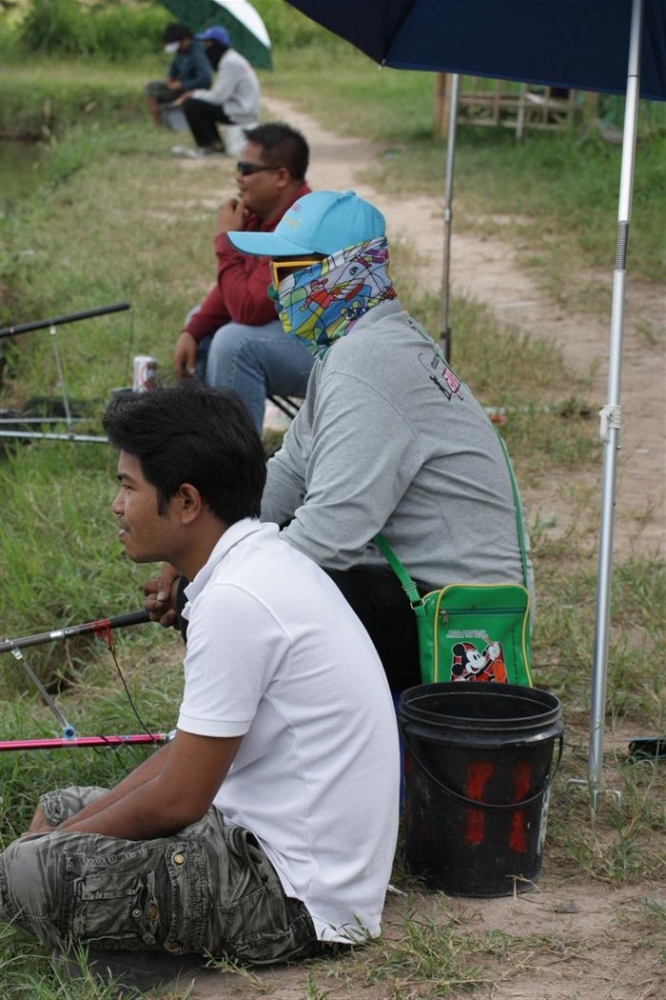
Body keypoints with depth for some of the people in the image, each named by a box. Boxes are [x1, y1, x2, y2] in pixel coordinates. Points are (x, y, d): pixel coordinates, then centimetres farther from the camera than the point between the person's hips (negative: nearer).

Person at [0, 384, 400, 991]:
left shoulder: (236, 601, -24)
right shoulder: (265, 565, 7)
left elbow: (179, 799, -19)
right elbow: (194, 751, 14)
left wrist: (68, 838, -2)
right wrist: (69, 827, 9)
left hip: (295, 898, -10)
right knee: (58, 809, 20)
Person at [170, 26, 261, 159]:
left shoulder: (231, 62, -17)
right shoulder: (231, 59, 15)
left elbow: (218, 97, -21)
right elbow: (220, 93, 16)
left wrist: (193, 94, -7)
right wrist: (193, 94, 5)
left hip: (240, 113, -10)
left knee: (191, 106, -13)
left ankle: (213, 144, -3)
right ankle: (215, 144, 12)